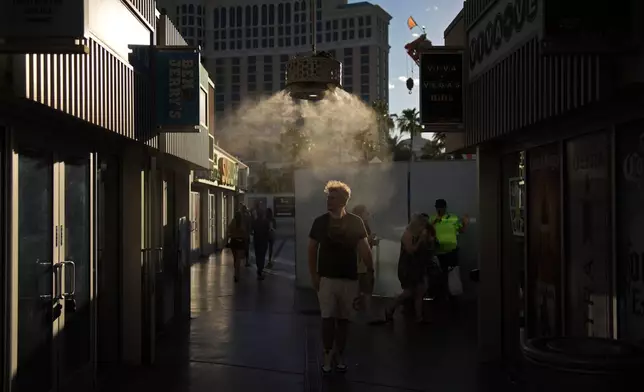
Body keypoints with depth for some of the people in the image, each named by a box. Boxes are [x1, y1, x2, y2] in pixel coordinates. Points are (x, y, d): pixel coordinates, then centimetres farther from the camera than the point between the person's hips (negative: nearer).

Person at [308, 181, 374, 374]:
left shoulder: (355, 222, -3)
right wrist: (313, 274, -2)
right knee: (328, 318, -2)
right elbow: (312, 249, 3)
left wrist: (370, 270, -12)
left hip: (349, 278, 0)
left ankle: (339, 354, 23)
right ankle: (328, 355, 12)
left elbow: (363, 248, -2)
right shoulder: (320, 222, -2)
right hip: (326, 277, 0)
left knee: (343, 319, 8)